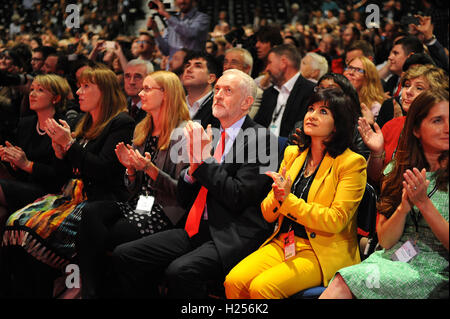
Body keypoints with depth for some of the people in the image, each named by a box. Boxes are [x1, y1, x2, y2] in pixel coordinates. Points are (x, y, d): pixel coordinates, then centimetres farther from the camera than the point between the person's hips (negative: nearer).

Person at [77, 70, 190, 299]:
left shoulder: (182, 135, -6)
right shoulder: (141, 131, 17)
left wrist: (151, 170, -20)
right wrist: (131, 168, -1)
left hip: (165, 213, -7)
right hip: (138, 204, 7)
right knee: (90, 212, -23)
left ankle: (94, 290, -7)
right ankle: (91, 291, -24)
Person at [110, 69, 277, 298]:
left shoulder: (260, 139, -4)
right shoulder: (207, 134, 17)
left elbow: (238, 198, -14)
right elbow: (184, 200, 17)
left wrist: (205, 159, -11)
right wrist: (193, 167, -3)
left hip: (234, 237, -7)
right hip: (197, 232, 8)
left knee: (180, 271, -33)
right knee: (123, 256, -5)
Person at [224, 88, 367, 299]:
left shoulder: (352, 163, -6)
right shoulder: (293, 153, 12)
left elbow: (335, 221, -13)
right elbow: (268, 214, 12)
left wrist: (289, 199, -14)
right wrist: (277, 196, -11)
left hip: (324, 252, -5)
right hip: (282, 242, 6)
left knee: (262, 287, -27)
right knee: (234, 281, -20)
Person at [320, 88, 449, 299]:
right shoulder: (396, 169, 9)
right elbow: (385, 241, 5)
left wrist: (423, 202, -17)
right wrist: (404, 206, -13)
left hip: (431, 271, -3)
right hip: (389, 260, 4)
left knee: (344, 284, -27)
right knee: (341, 283, -29)